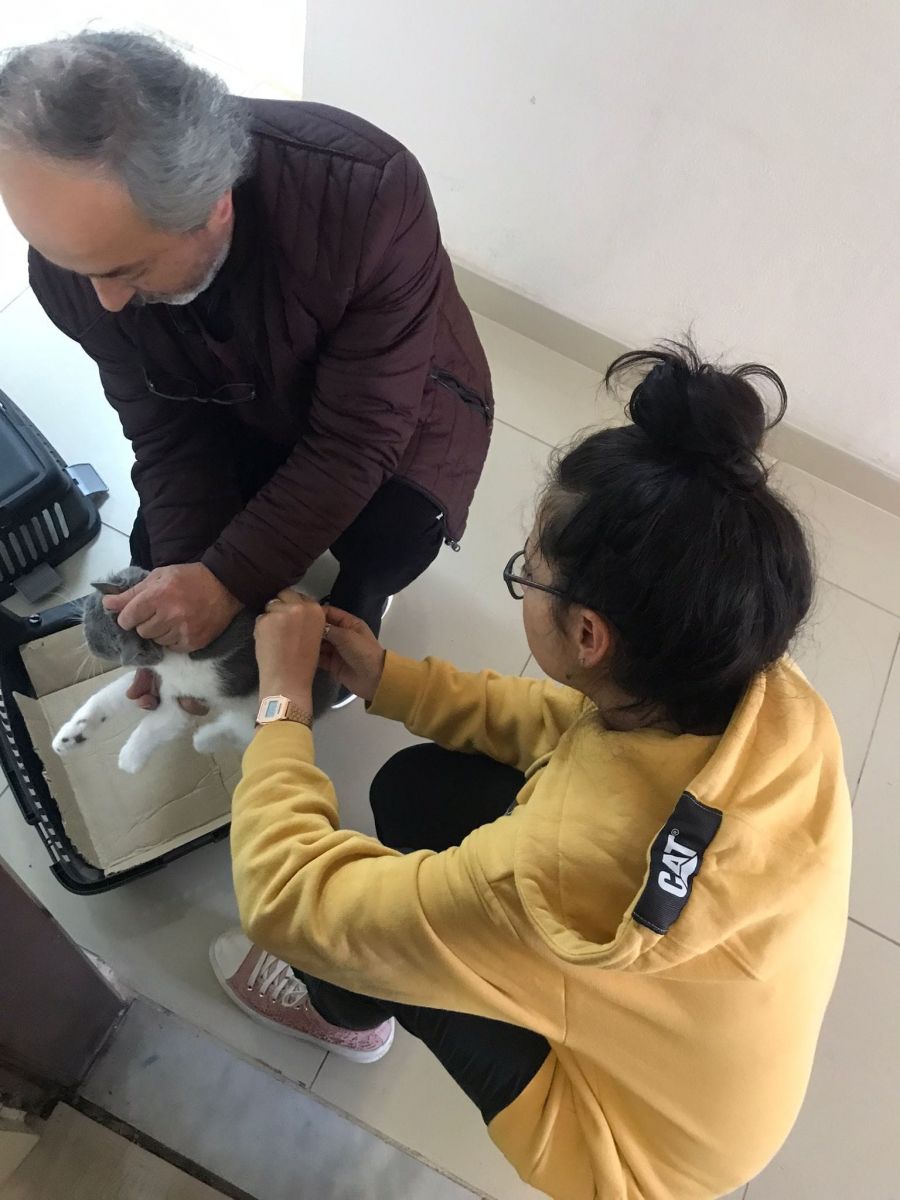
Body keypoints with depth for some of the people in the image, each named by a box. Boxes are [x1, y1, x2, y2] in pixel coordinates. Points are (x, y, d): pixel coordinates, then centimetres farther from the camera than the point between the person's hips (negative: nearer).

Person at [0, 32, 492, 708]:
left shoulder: (369, 192, -40)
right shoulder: (77, 250, -26)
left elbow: (361, 434, -32)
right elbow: (168, 429, -15)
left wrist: (230, 579, -34)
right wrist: (190, 594, -26)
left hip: (395, 400, -2)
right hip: (249, 407, 3)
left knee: (386, 550, -20)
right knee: (160, 557, -6)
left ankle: (349, 620, 18)